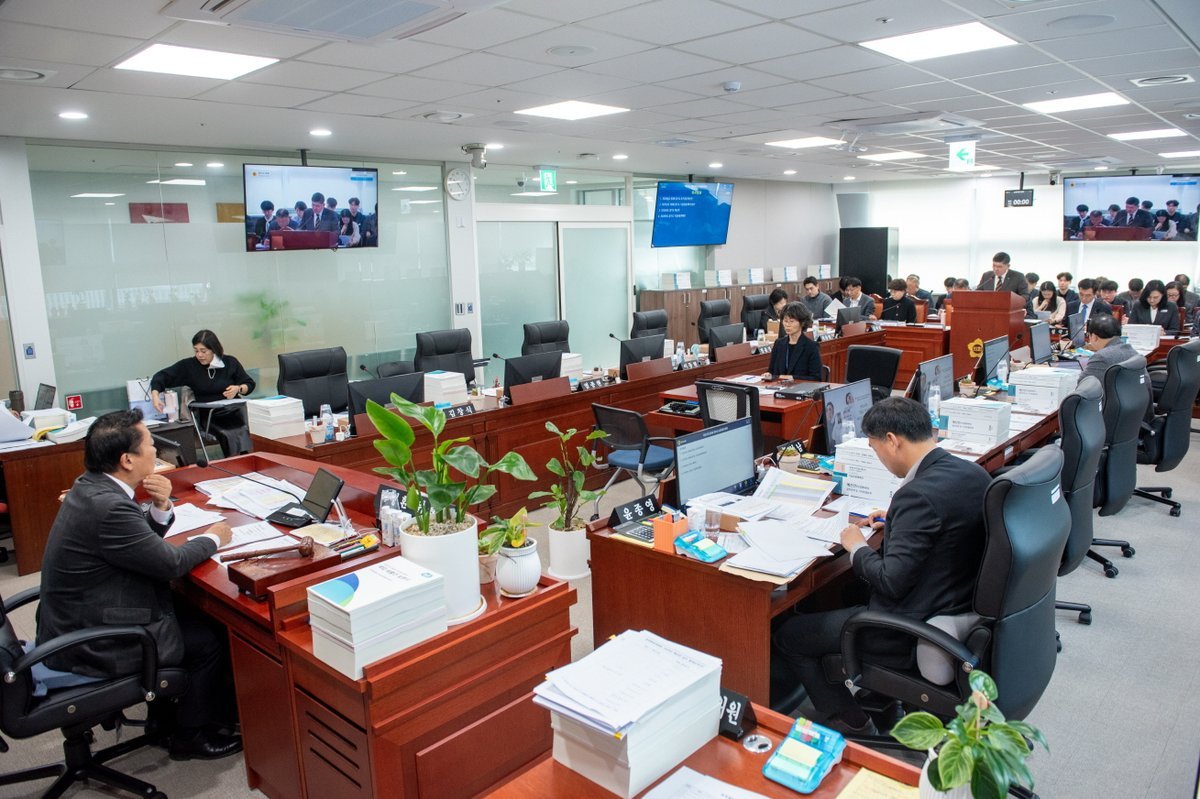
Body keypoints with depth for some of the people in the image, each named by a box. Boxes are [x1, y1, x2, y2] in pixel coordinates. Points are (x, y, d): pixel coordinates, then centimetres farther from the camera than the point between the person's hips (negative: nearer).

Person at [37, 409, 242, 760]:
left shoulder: (90, 485, 0)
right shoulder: (108, 507, -30)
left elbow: (144, 537, 10)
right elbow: (169, 563, -22)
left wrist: (161, 505, -10)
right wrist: (212, 538, -4)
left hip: (75, 622, 10)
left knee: (193, 616, 18)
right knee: (210, 638, 1)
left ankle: (165, 716, 32)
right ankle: (190, 736, 19)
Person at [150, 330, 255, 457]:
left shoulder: (230, 362, 7)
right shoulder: (189, 365, 3)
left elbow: (250, 384, 13)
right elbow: (161, 376, 2)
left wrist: (238, 389, -7)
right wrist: (155, 395, -16)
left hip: (233, 413, 1)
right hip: (208, 418, -1)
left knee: (244, 436, -27)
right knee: (229, 437, -28)